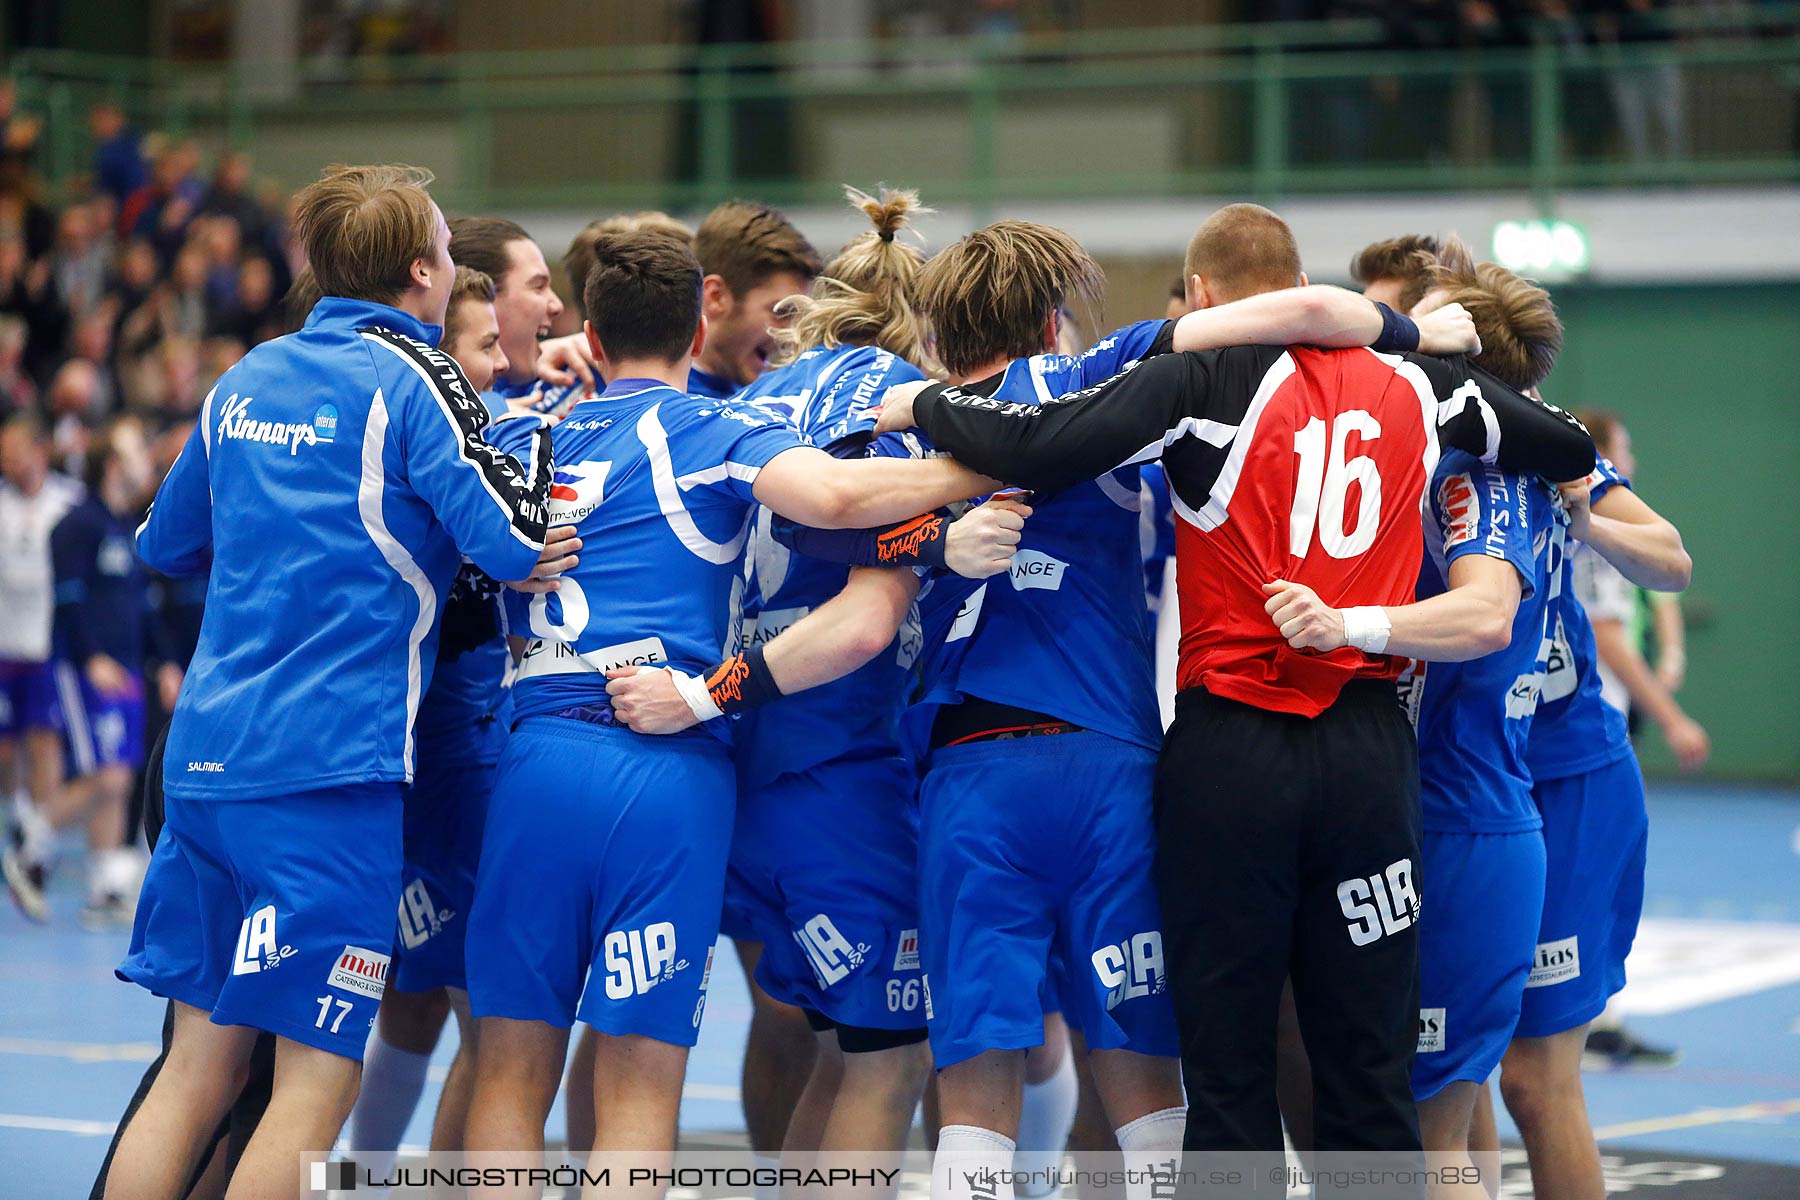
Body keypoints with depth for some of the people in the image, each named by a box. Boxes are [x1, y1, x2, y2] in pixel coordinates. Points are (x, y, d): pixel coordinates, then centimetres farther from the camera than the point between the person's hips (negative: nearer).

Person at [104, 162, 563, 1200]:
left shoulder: (247, 380, 15)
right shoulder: (412, 377, -5)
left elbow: (165, 543, 27)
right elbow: (514, 543, -12)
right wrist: (545, 425, 4)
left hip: (206, 755, 7)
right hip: (331, 768, -7)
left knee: (201, 1063, 10)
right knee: (316, 1080, -4)